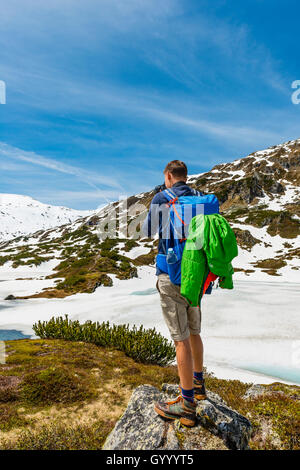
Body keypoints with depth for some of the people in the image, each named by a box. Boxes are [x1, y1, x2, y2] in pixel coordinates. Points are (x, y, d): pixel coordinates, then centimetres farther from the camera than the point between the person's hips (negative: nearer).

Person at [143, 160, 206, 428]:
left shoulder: (161, 199, -9)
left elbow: (148, 232, 3)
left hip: (171, 277, -6)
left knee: (181, 338, 0)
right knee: (194, 332, 20)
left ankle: (187, 405, 12)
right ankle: (198, 383, 39)